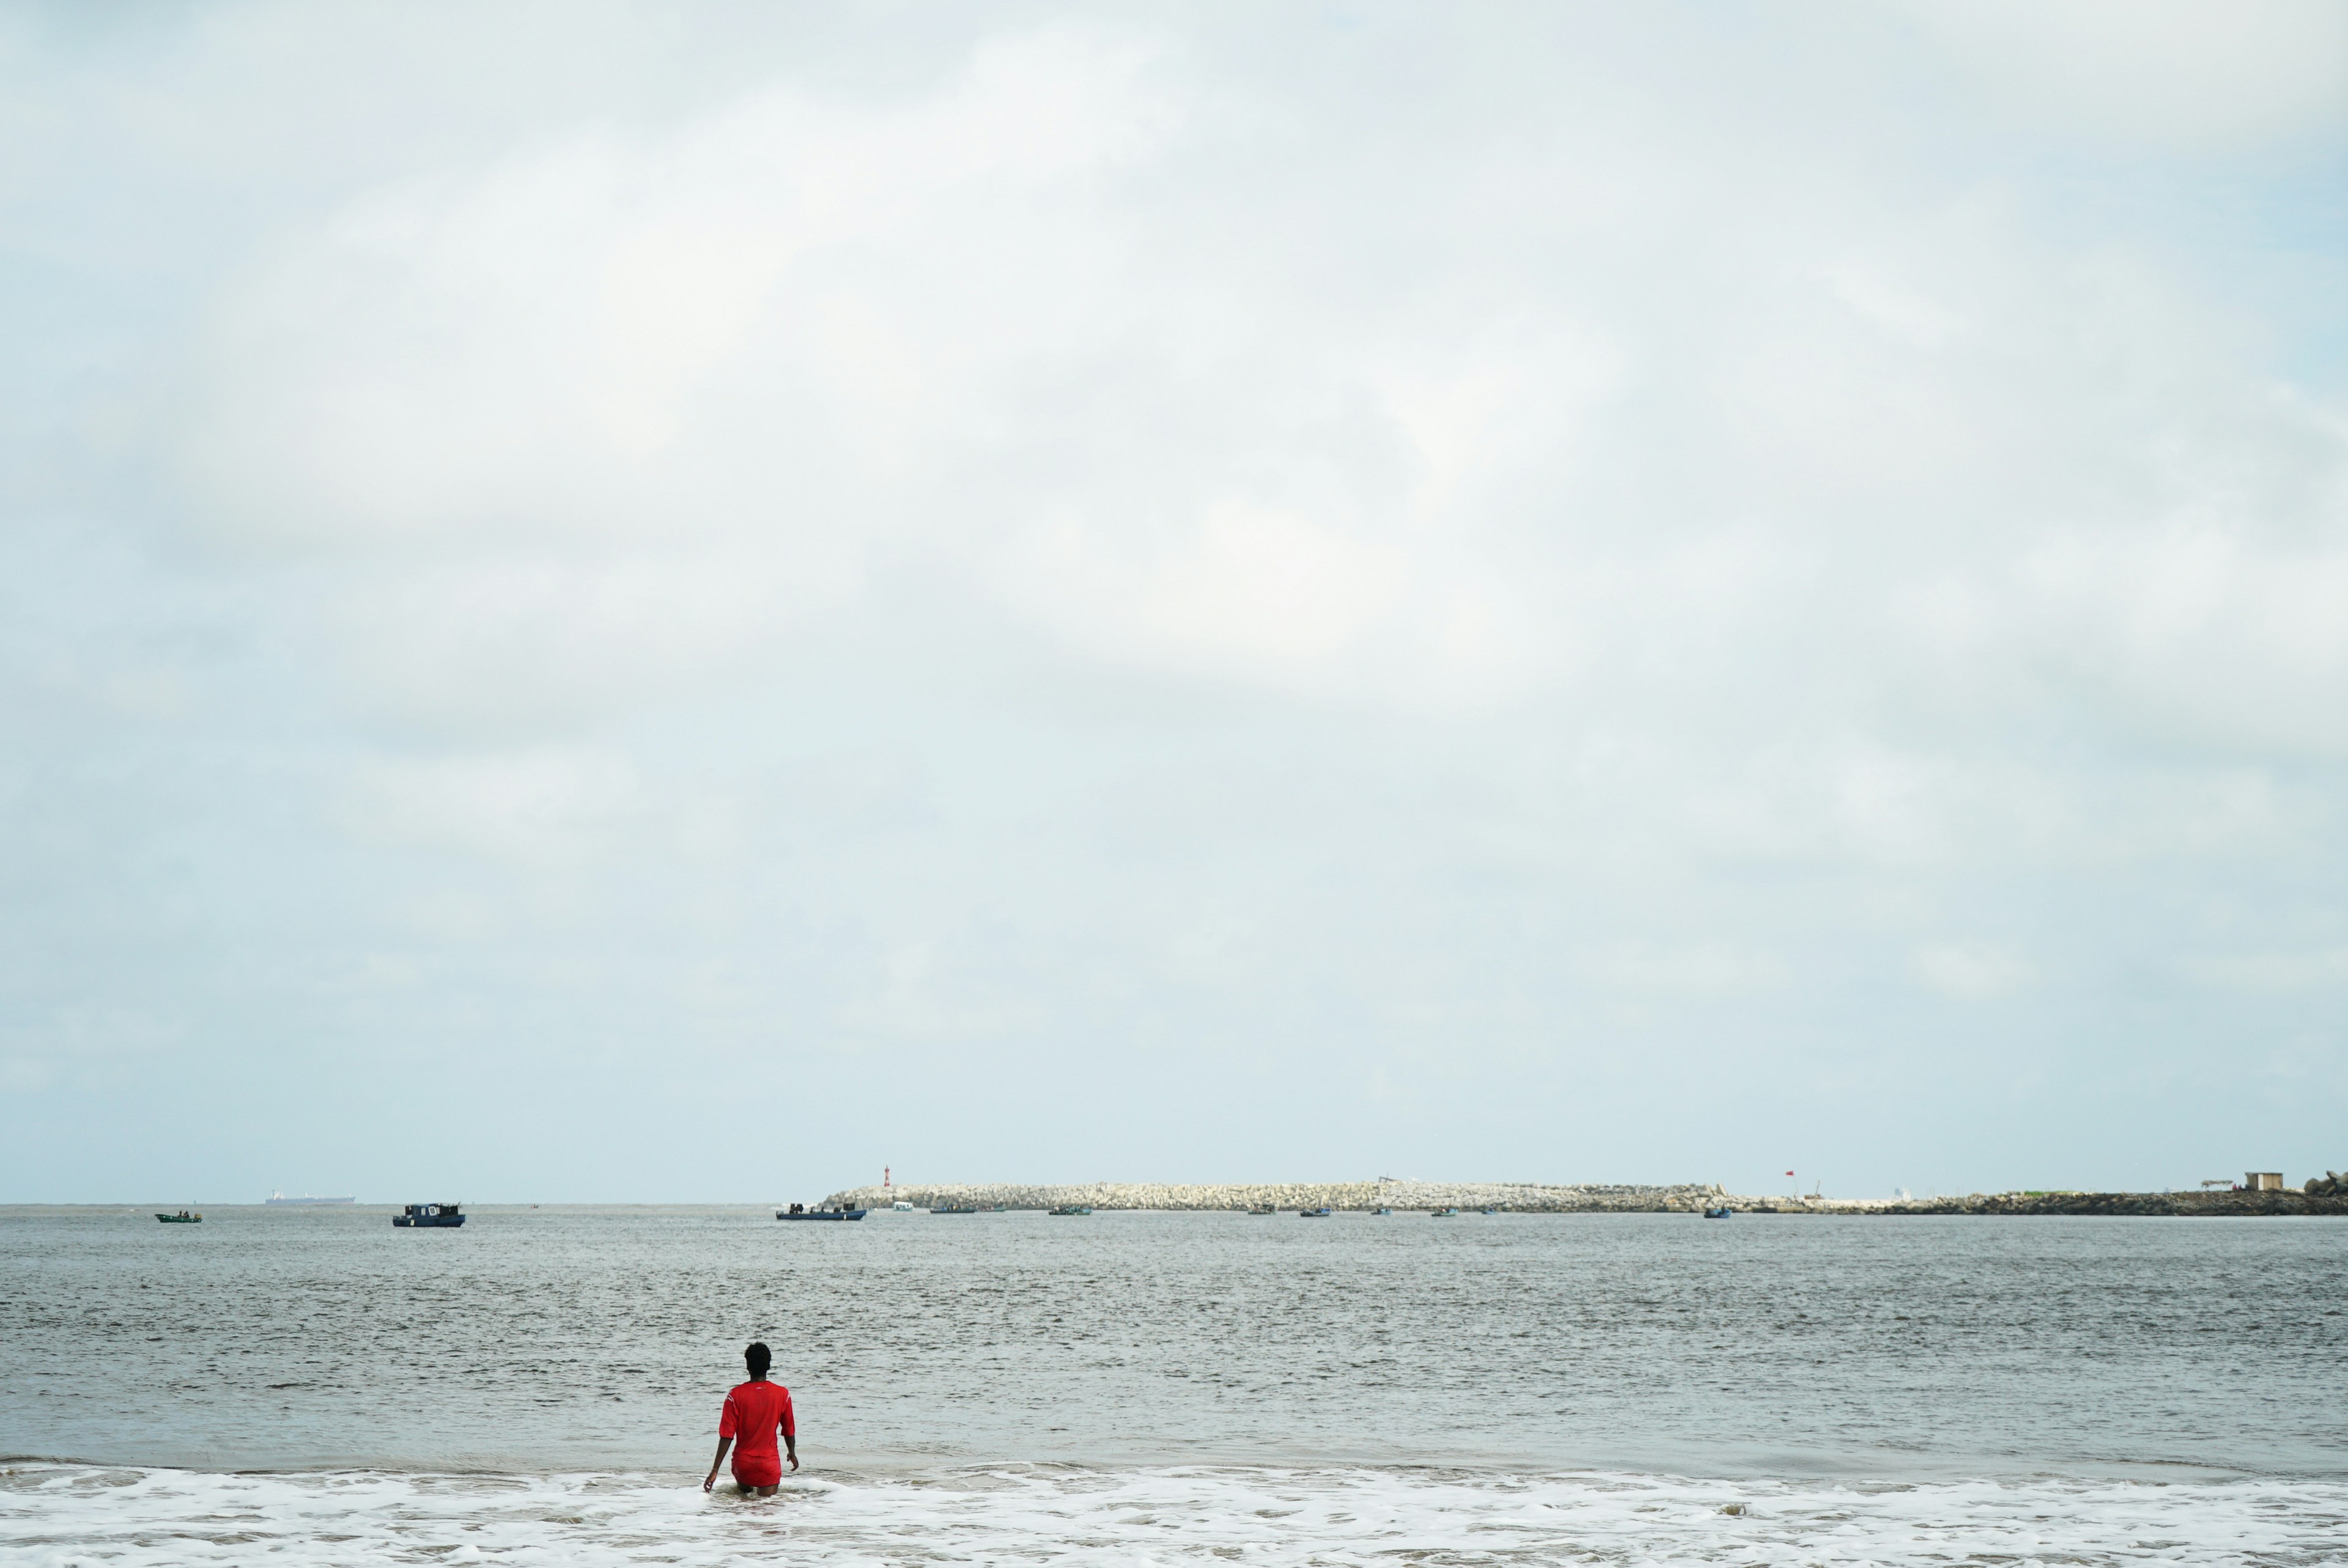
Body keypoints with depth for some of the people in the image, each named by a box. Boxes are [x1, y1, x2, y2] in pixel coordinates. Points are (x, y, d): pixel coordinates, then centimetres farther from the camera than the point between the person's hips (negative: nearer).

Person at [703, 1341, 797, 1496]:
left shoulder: (736, 1395, -11)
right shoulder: (783, 1394, -7)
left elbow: (727, 1436, -12)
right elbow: (789, 1430, 6)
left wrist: (715, 1470, -8)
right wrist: (792, 1454, 25)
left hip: (743, 1462, 2)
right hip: (769, 1462, -2)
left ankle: (747, 1491, 9)